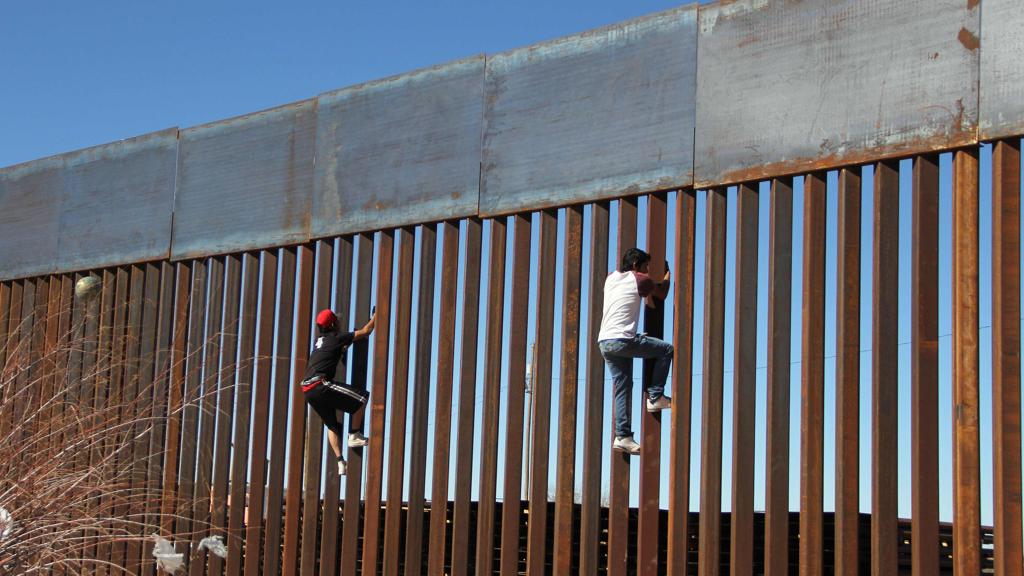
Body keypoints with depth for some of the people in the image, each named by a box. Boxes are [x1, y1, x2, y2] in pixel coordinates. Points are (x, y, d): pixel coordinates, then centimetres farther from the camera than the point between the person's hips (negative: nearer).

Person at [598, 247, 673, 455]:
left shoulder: (611, 278, 18)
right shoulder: (640, 280, -1)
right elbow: (662, 293, 14)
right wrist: (667, 275, 31)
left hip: (604, 342, 7)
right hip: (622, 340, -7)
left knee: (622, 388, 10)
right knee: (667, 350, 4)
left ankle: (623, 436, 3)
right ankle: (654, 396, 4)